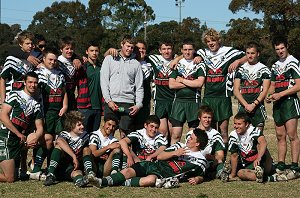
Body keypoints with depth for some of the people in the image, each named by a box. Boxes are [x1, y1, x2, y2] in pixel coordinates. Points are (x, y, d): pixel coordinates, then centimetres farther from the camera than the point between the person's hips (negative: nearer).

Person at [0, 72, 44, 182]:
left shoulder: (36, 105, 17)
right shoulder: (15, 95, 0)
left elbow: (39, 127, 13)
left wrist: (36, 138, -10)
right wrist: (19, 134, -11)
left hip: (19, 141, 7)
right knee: (10, 178, -12)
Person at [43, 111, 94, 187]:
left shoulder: (84, 136, 9)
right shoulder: (64, 134, -6)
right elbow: (59, 141, -30)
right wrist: (74, 156, -38)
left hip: (74, 167, 2)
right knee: (59, 145, -23)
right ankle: (51, 175, -35)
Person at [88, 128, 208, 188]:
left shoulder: (200, 161, 9)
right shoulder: (180, 146, 20)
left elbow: (201, 176, 17)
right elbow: (159, 157, 12)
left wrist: (197, 179, -7)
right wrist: (174, 153, -5)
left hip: (164, 176, -5)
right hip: (154, 165, 5)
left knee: (151, 180, -40)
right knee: (129, 171, -21)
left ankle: (121, 183, -33)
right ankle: (102, 182, -35)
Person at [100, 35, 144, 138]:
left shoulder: (136, 64, 13)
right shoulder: (109, 59, 11)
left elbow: (139, 87, 11)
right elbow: (104, 81, 3)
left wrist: (138, 104, -2)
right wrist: (108, 100, -7)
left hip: (128, 103, 1)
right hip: (111, 102, -1)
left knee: (125, 133, -3)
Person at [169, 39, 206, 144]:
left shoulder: (199, 65, 6)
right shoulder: (177, 65, 11)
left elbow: (199, 83, -10)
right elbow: (171, 85, 0)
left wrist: (182, 80, -3)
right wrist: (191, 83, -5)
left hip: (194, 102, -1)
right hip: (179, 101, 1)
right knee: (175, 135, -3)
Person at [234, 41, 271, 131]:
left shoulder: (264, 70, 6)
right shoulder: (240, 70, 12)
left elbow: (265, 91, -1)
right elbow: (236, 90, 5)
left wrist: (253, 105, -13)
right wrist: (246, 105, -8)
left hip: (258, 107, -2)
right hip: (243, 107, 2)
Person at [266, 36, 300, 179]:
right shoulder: (275, 66, 19)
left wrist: (280, 94, -15)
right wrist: (269, 95, 3)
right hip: (277, 104, 8)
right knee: (280, 136, 8)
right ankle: (281, 166, 11)